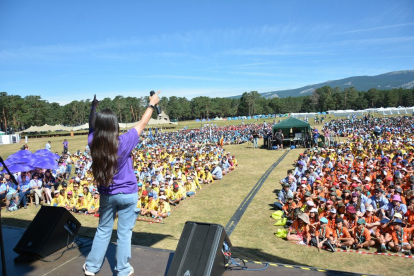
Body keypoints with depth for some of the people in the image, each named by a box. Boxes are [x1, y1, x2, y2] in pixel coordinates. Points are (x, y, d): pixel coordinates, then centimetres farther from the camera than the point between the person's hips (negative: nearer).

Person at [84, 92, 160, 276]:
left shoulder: (93, 142, -11)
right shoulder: (123, 142, -20)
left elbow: (92, 127, 11)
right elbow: (142, 124, -8)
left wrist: (93, 107, 23)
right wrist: (152, 104, 4)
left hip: (106, 194, 4)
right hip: (127, 194, -3)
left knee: (103, 231, 20)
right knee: (124, 233, 9)